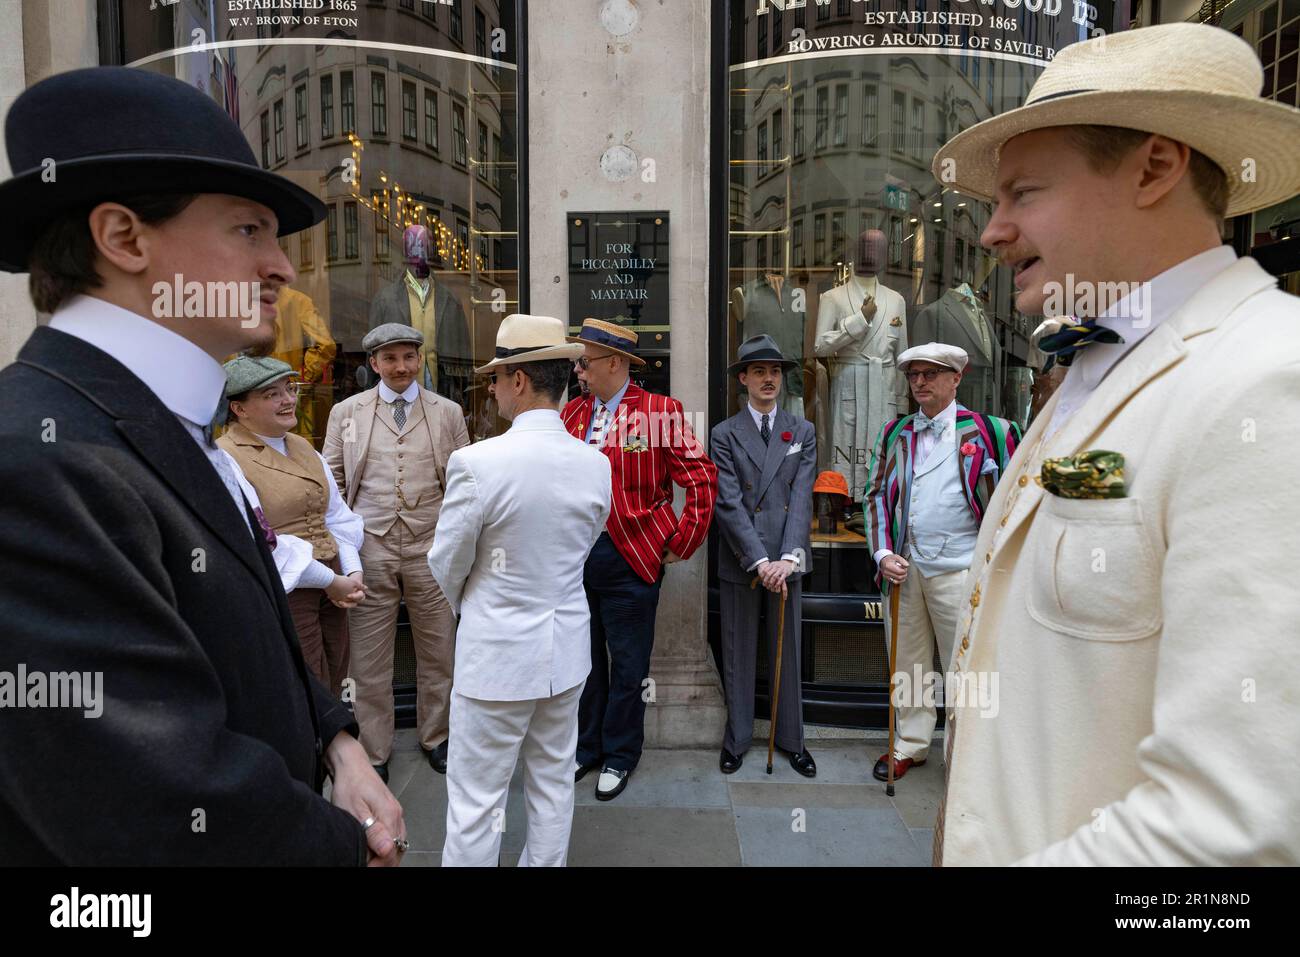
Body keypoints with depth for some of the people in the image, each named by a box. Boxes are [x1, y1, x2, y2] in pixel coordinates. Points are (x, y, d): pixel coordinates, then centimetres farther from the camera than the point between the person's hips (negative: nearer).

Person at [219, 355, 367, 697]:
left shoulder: (303, 447, 13)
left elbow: (336, 515, 11)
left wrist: (352, 571, -4)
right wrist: (331, 580, -14)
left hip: (331, 586, 7)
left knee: (332, 694, 15)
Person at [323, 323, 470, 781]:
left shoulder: (448, 413, 6)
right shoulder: (345, 412, 7)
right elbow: (331, 481, 9)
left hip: (430, 546, 0)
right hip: (370, 546, 0)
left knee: (438, 653, 11)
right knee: (370, 660, 7)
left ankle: (435, 738, 31)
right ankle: (374, 753, 25)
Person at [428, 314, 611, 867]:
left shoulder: (476, 462, -20)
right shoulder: (595, 464, -4)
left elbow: (447, 565, -7)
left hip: (497, 652, -5)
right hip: (567, 647, 6)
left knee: (475, 801, 10)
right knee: (553, 785, 20)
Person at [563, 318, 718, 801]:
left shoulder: (660, 411, -8)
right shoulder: (572, 411, 9)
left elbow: (702, 479, -10)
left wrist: (680, 544, -10)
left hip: (629, 559, -5)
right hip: (574, 556, 5)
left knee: (627, 665, 9)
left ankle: (619, 756, 28)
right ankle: (584, 748, 35)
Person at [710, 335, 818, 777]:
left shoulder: (802, 432, 7)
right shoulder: (725, 435, 0)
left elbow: (802, 499, -4)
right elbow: (729, 504, -9)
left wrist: (789, 557, -17)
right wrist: (760, 561, -17)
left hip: (787, 561, 2)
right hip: (739, 561, -1)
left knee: (788, 652, 12)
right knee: (738, 653, 9)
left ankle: (791, 739, 26)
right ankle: (737, 739, 24)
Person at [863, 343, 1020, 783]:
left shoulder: (986, 431, -1)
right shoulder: (894, 434, 10)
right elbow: (875, 495, 11)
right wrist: (883, 553, 0)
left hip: (958, 568, -4)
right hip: (905, 567, 4)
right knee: (908, 663, 13)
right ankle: (910, 746, 28)